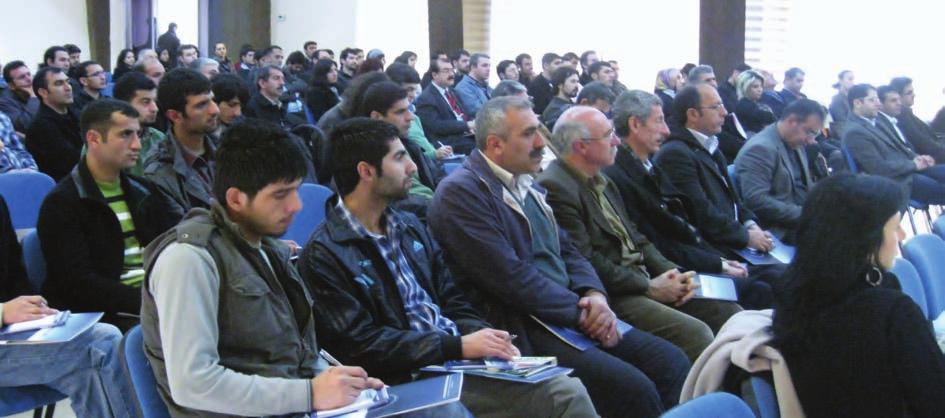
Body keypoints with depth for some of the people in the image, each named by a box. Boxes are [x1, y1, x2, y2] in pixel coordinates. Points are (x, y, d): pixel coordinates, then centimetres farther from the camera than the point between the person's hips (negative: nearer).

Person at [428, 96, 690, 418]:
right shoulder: (461, 193, -11)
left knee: (672, 362, -5)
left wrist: (595, 296, -4)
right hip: (521, 330, -9)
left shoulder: (527, 185, 18)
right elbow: (512, 279, -18)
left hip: (570, 315, 9)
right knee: (633, 388, -23)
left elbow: (567, 251, 17)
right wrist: (583, 313, -14)